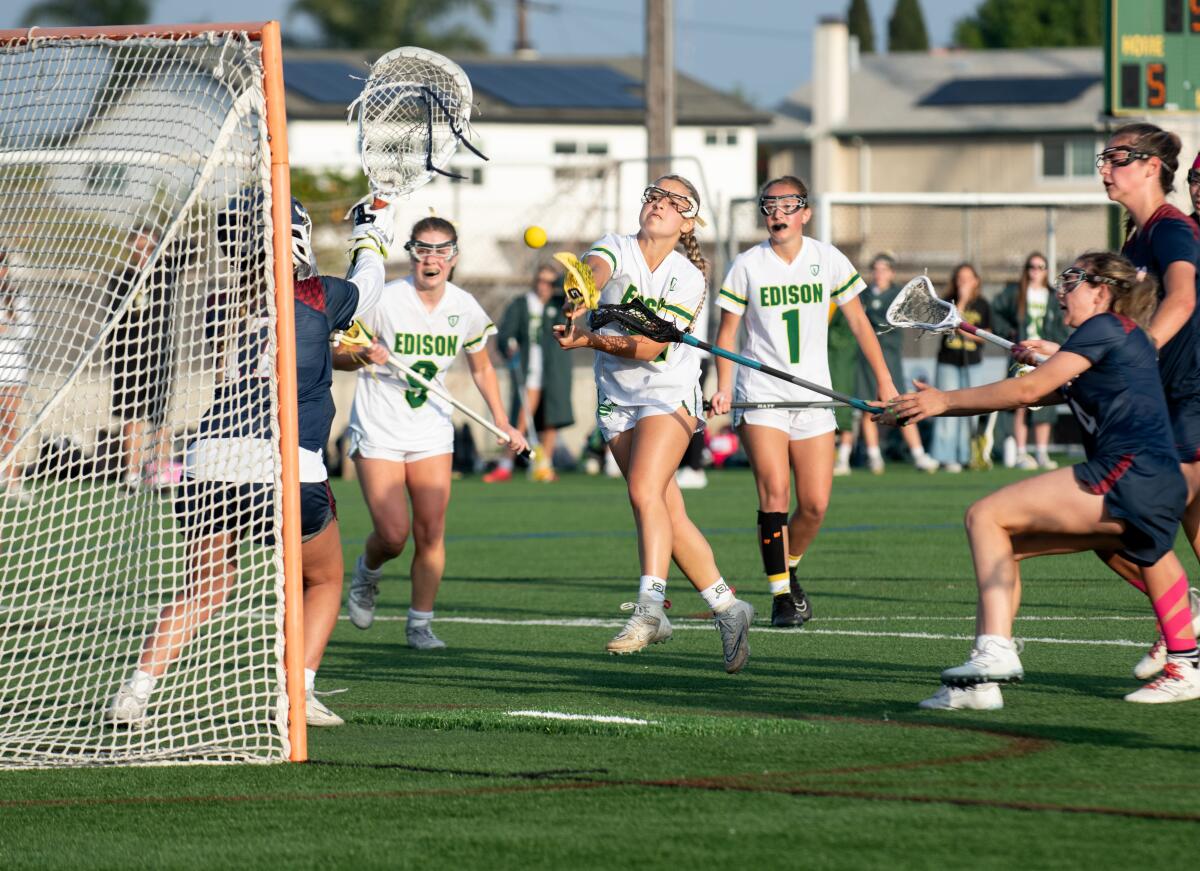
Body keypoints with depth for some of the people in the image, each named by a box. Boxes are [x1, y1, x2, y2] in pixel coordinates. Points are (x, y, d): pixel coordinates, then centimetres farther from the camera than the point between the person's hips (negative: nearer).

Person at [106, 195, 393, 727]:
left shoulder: (224, 306, 13)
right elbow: (365, 287, 27)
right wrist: (371, 241, 47)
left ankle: (136, 690, 1)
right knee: (324, 581, 20)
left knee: (204, 590, 17)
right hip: (287, 465, -3)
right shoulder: (319, 297, 4)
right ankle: (301, 691, 4)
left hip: (212, 462, 3)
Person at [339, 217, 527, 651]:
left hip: (432, 431, 3)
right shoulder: (384, 300, -15)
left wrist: (503, 424, 8)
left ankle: (420, 623, 10)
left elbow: (481, 369, 14)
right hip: (378, 431, -3)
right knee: (393, 534, -11)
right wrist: (365, 357, -28)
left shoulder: (465, 308, -2)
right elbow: (337, 354, -7)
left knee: (430, 532, -3)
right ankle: (366, 573, 23)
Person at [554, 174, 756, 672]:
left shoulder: (689, 278, -9)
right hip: (616, 400, 4)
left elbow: (649, 347, -17)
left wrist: (587, 340, -27)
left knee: (645, 492, -24)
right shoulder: (615, 250, -1)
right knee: (669, 512, 3)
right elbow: (596, 269, -27)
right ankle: (726, 608, 13)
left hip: (669, 394, -4)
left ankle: (649, 610, -31)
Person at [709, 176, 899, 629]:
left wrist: (884, 381, 8)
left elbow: (858, 321, 10)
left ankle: (788, 568, 27)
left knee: (815, 505, -2)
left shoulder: (828, 260, 2)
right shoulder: (747, 265, -2)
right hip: (761, 394, -2)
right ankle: (781, 596, -11)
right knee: (775, 493, -17)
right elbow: (727, 329, 4)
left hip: (813, 398, 2)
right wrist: (723, 388, -8)